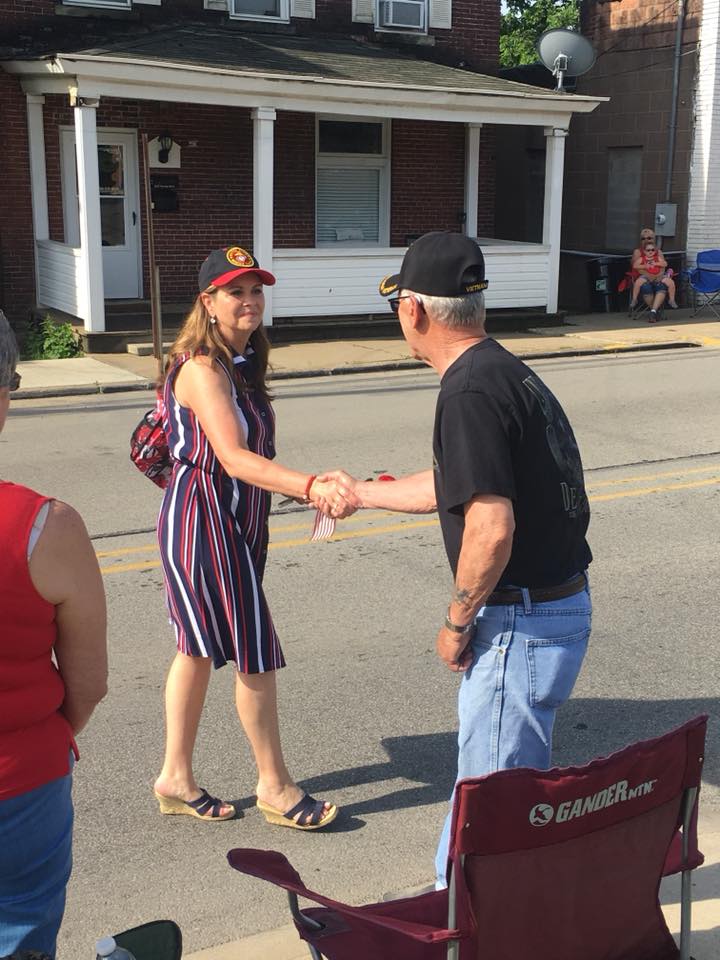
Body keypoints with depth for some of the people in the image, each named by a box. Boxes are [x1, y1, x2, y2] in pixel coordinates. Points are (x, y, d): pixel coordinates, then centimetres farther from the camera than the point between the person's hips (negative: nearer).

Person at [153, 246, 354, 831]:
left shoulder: (242, 364, 10)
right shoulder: (202, 369, -19)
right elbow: (234, 458, -30)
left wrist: (307, 490, 8)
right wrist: (310, 487, -40)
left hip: (233, 523, 10)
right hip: (204, 523, -10)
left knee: (201, 649, 16)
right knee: (256, 655, 0)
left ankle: (176, 778, 29)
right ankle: (275, 786, 17)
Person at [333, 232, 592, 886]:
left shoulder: (470, 392, -21)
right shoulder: (507, 371, 11)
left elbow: (491, 526, -29)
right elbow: (452, 486, 23)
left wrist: (456, 623, -14)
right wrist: (360, 492, 35)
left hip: (524, 623, -10)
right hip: (559, 604, 10)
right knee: (486, 773, 23)